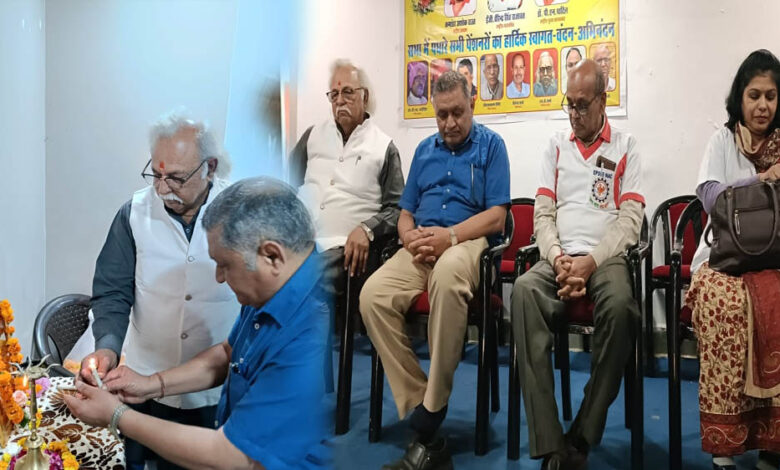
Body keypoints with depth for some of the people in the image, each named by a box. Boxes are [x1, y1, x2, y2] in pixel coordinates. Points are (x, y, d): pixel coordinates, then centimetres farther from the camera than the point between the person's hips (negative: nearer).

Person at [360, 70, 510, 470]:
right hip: (420, 249, 5)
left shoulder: (490, 145, 8)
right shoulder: (424, 150, 22)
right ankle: (416, 406, -21)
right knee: (372, 296, -26)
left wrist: (449, 235, -17)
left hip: (468, 242, -4)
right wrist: (410, 236, -5)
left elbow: (495, 216, -2)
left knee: (447, 273, -41)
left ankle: (429, 418, -32)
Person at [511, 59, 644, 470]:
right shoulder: (556, 146, 17)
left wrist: (591, 262, -14)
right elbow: (542, 214, 10)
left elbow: (630, 219, 0)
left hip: (606, 258, -1)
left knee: (620, 305, -36)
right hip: (560, 257, 2)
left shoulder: (625, 147, 10)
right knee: (524, 291, -33)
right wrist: (559, 259, -9)